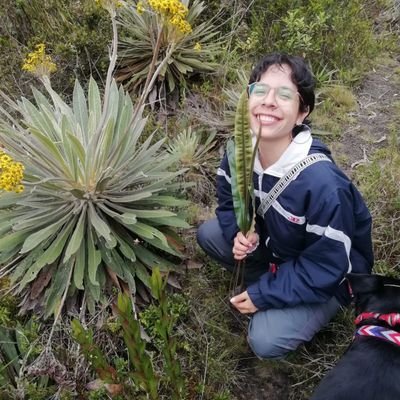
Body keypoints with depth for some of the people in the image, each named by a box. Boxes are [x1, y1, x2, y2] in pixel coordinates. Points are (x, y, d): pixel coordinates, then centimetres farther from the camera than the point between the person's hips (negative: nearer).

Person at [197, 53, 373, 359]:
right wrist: (241, 232, -21)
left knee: (266, 341, -20)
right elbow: (230, 200, 1)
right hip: (274, 245, 6)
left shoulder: (322, 183, -38)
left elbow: (326, 268, -27)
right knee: (208, 233, -5)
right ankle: (271, 279, 10)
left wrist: (263, 295, -21)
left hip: (326, 278, -6)